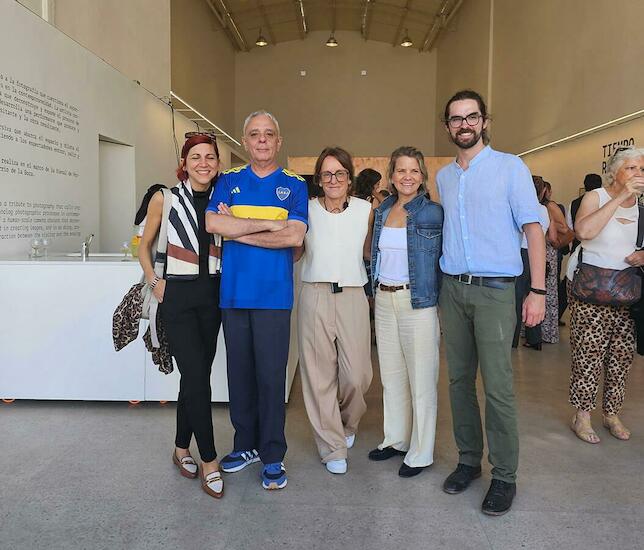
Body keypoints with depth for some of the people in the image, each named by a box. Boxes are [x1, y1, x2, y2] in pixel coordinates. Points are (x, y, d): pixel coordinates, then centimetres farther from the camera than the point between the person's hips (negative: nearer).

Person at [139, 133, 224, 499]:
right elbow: (145, 245, 9)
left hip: (212, 295, 4)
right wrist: (153, 281, -2)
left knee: (197, 376, 10)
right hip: (177, 295, -3)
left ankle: (182, 448, 28)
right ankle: (209, 460, 4)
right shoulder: (165, 199, -1)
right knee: (196, 377, -8)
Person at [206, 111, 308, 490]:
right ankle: (247, 444, 27)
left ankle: (273, 456, 14)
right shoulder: (229, 181, 12)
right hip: (234, 292, 3)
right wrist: (268, 223, -10)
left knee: (271, 376, 0)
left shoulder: (294, 185, 6)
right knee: (240, 373, 11)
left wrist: (237, 230, -7)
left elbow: (294, 236, -9)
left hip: (274, 294, -2)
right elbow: (213, 223, -5)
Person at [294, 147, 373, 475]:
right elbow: (293, 252, 12)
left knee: (356, 375, 1)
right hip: (315, 297, 0)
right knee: (319, 374, 3)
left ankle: (348, 425, 34)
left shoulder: (365, 210, 7)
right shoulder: (308, 209, 6)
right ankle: (332, 447, 20)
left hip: (352, 297, 1)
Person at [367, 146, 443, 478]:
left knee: (421, 380, 3)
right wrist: (377, 289, 14)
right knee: (391, 375, 16)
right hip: (384, 301, 6)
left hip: (418, 302, -6)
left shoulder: (433, 213, -8)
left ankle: (420, 453, 17)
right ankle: (395, 439, 32)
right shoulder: (382, 211, 9)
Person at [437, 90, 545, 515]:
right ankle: (469, 460, 24)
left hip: (494, 289, -5)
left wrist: (538, 291, -11)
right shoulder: (444, 176, 14)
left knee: (498, 387, -6)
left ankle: (505, 476, 9)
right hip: (452, 289, 5)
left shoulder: (510, 168, 0)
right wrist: (445, 280, 12)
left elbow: (533, 228, -4)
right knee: (459, 380, 9)